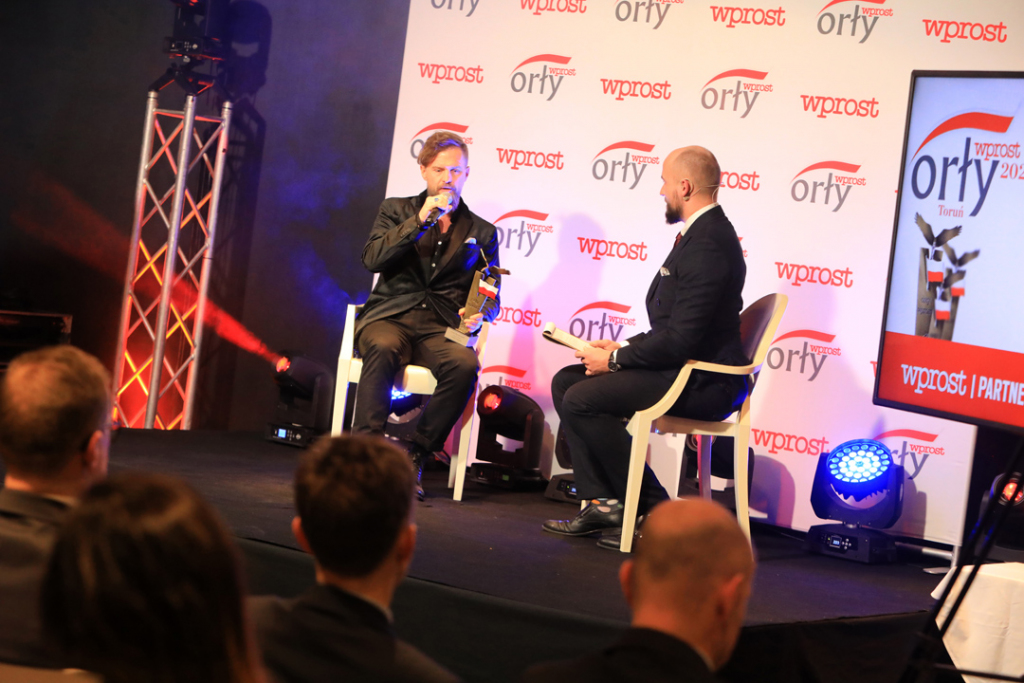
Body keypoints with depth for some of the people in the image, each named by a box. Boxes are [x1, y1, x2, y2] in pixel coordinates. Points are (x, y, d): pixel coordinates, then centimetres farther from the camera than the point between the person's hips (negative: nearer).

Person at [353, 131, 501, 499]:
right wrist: (419, 221, -6)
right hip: (390, 317, -1)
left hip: (442, 329, 1)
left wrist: (479, 314, -6)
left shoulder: (481, 232, 19)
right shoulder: (397, 211, 16)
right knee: (384, 348, -38)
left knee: (465, 364, -33)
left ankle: (415, 455, -23)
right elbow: (373, 259, 0)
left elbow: (491, 295, 18)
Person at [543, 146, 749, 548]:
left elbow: (680, 340, -24)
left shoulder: (707, 245, -20)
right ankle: (602, 502, 3)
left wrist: (615, 360, -13)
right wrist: (624, 349, 9)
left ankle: (656, 512, -9)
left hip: (703, 382, -11)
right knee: (566, 382, 8)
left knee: (582, 400, -20)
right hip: (684, 365, 11)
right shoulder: (703, 233, 15)